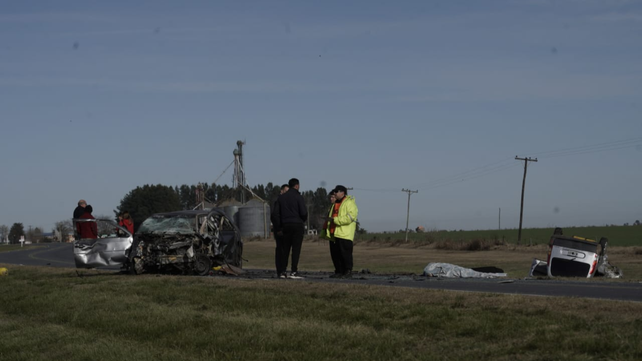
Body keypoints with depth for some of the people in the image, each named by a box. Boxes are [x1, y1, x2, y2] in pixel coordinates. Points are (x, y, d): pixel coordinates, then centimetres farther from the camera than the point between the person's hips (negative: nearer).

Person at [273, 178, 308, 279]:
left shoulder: (281, 197, 9)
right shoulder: (298, 197, -6)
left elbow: (276, 214, 8)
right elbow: (303, 212, -11)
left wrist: (278, 228, 12)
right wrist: (303, 220, 11)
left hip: (286, 225, 5)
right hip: (297, 225, -5)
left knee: (285, 249, 8)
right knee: (296, 249, -4)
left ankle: (282, 271, 5)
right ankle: (294, 272, -10)